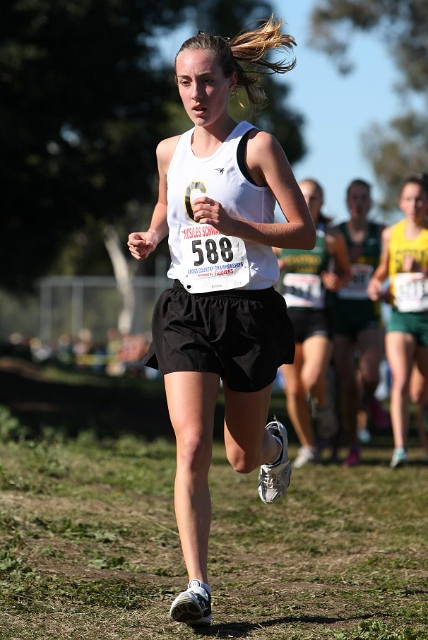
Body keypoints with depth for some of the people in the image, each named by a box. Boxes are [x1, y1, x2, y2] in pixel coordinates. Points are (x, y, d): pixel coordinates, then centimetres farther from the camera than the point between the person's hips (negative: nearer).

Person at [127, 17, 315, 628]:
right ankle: (197, 587, -15)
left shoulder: (257, 146, -7)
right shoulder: (169, 151, 8)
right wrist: (150, 239, 5)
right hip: (186, 309, 3)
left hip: (250, 308, -3)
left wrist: (233, 224, -21)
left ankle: (273, 444, 51)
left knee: (242, 457, 11)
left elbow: (304, 232, -8)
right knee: (192, 446, -15)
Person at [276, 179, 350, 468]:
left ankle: (323, 405, 12)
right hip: (287, 316, 2)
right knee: (293, 390, 3)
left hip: (319, 317, -2)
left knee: (313, 379, -23)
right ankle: (307, 447, 20)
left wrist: (337, 281, -9)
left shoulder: (332, 237, 1)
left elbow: (346, 271, 14)